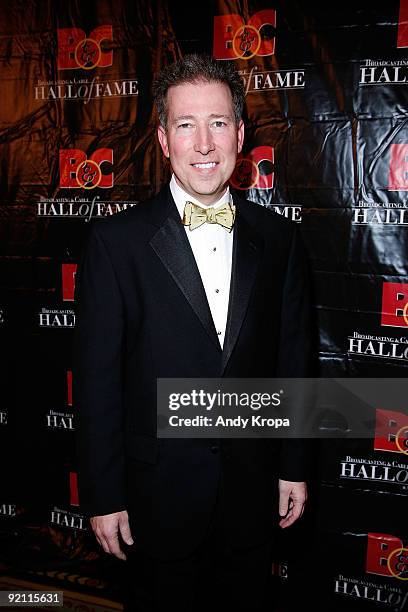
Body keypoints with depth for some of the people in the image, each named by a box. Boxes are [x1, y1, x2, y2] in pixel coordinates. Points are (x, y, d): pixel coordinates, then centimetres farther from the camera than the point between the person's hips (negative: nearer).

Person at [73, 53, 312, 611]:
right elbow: (97, 377, -10)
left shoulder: (278, 238, -2)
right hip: (157, 496, -2)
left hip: (252, 494, 3)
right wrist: (103, 496, -7)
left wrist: (294, 467, 6)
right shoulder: (116, 240, -11)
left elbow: (291, 360, 3)